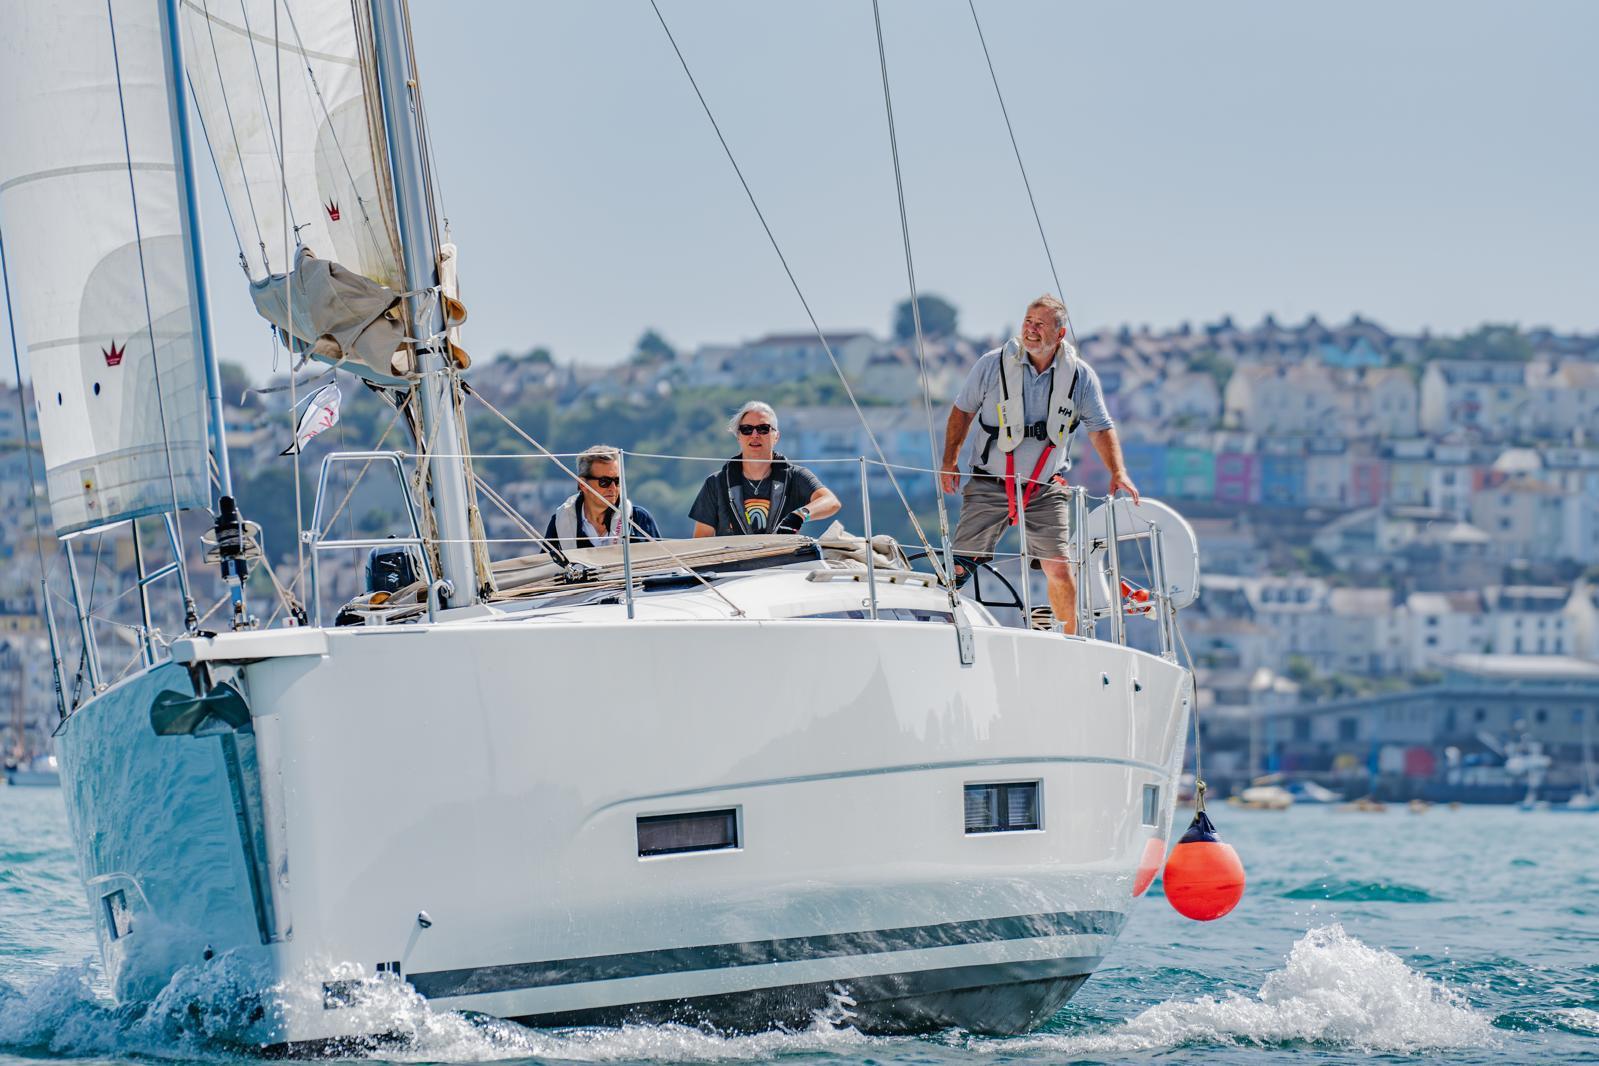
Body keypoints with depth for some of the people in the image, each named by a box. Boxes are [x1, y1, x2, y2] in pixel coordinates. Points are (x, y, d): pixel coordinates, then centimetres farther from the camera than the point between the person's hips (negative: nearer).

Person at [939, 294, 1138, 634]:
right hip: (989, 485, 0)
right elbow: (962, 411, 7)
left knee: (1058, 567, -8)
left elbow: (1100, 428, 2)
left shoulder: (1080, 376, -3)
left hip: (1045, 490, 0)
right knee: (959, 563, -7)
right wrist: (950, 460, 3)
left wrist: (1118, 472, -12)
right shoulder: (993, 364, -5)